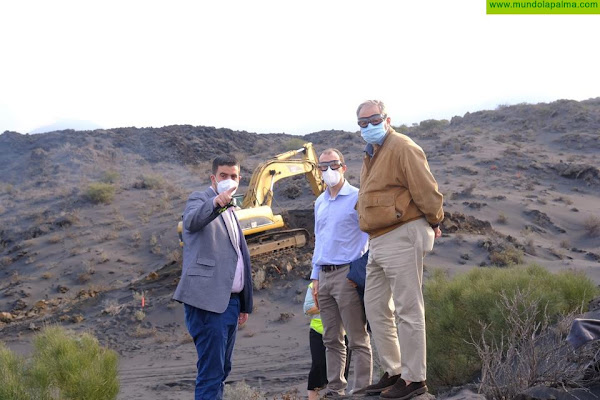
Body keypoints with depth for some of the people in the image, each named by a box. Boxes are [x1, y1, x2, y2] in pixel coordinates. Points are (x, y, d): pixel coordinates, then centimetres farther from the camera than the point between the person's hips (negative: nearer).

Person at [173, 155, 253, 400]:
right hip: (208, 300, -8)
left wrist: (245, 304, 22)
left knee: (221, 370, 13)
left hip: (230, 301, 9)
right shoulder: (199, 199, -2)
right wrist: (216, 202, -47)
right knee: (211, 372, -11)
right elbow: (192, 221, -27)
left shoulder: (230, 212, 22)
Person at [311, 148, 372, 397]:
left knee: (357, 340, -4)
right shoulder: (320, 203, 18)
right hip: (324, 276, 7)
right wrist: (315, 276, 16)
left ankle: (361, 391, -1)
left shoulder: (357, 198, -4)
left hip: (347, 274, -7)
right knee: (331, 339, 10)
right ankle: (335, 390, 17)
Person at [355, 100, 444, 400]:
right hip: (379, 241, 10)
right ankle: (393, 372, 23)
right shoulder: (371, 155, 19)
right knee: (376, 308, 13)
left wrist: (434, 221, -2)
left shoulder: (401, 147, -10)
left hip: (401, 238, -10)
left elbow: (426, 189, -14)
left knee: (407, 310, -5)